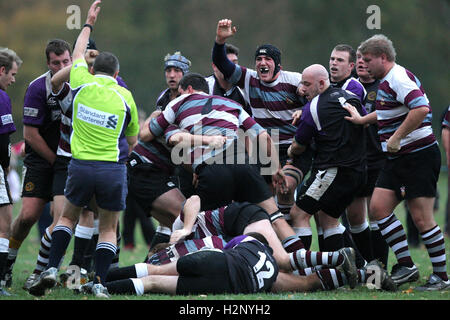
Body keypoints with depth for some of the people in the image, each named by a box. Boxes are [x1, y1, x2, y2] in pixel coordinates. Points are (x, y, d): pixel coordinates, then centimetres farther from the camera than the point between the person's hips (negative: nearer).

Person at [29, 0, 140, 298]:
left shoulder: (83, 83, 1)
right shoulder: (125, 96, 2)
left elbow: (77, 55, 24)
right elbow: (132, 141, 12)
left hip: (81, 165, 1)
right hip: (114, 168, -1)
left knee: (68, 216, 19)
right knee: (109, 227, 12)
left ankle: (52, 269, 5)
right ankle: (99, 282, 1)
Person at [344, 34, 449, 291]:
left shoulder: (399, 78, -16)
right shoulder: (387, 81, 16)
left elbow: (421, 108, -31)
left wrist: (396, 137, -26)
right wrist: (362, 120, 35)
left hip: (419, 155, -10)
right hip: (398, 158, 10)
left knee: (421, 218, -8)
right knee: (379, 206, 3)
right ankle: (406, 266, 6)